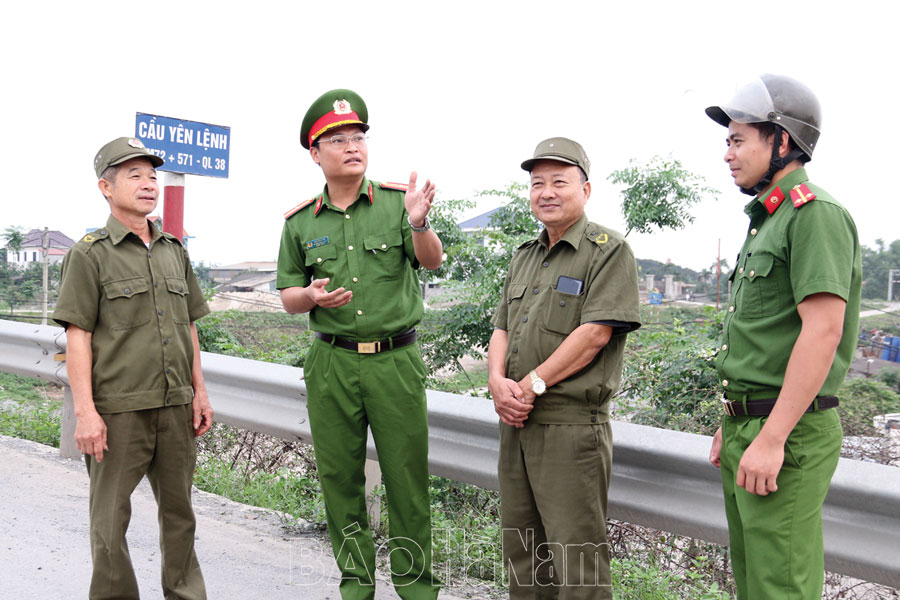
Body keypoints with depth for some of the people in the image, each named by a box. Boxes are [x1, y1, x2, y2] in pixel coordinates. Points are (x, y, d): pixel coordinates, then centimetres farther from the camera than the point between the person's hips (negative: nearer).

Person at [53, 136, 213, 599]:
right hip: (118, 409, -5)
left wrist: (199, 391, 12)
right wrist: (85, 412, -14)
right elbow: (78, 338, -7)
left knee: (179, 508, 13)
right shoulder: (89, 254, -3)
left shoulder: (174, 251, 12)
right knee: (111, 518, 4)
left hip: (176, 406, 5)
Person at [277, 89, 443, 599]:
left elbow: (432, 260, -14)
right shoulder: (300, 221, 5)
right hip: (332, 363, 2)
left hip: (397, 359, -2)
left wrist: (419, 223, -35)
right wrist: (312, 296, -13)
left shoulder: (397, 200, -1)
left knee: (408, 477, 5)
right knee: (340, 479, 11)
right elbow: (288, 297, 10)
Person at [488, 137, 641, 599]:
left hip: (571, 424, -7)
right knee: (520, 546, 15)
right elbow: (502, 328, 15)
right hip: (515, 422, 7)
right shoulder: (524, 257, 18)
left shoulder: (609, 250, -5)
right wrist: (497, 379, -5)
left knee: (576, 555, -1)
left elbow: (595, 333, -15)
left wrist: (532, 385, -14)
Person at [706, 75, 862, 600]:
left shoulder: (815, 213, -13)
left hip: (788, 435, -10)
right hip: (749, 425, 10)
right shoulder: (767, 221, 18)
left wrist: (771, 439, -24)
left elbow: (823, 331, -22)